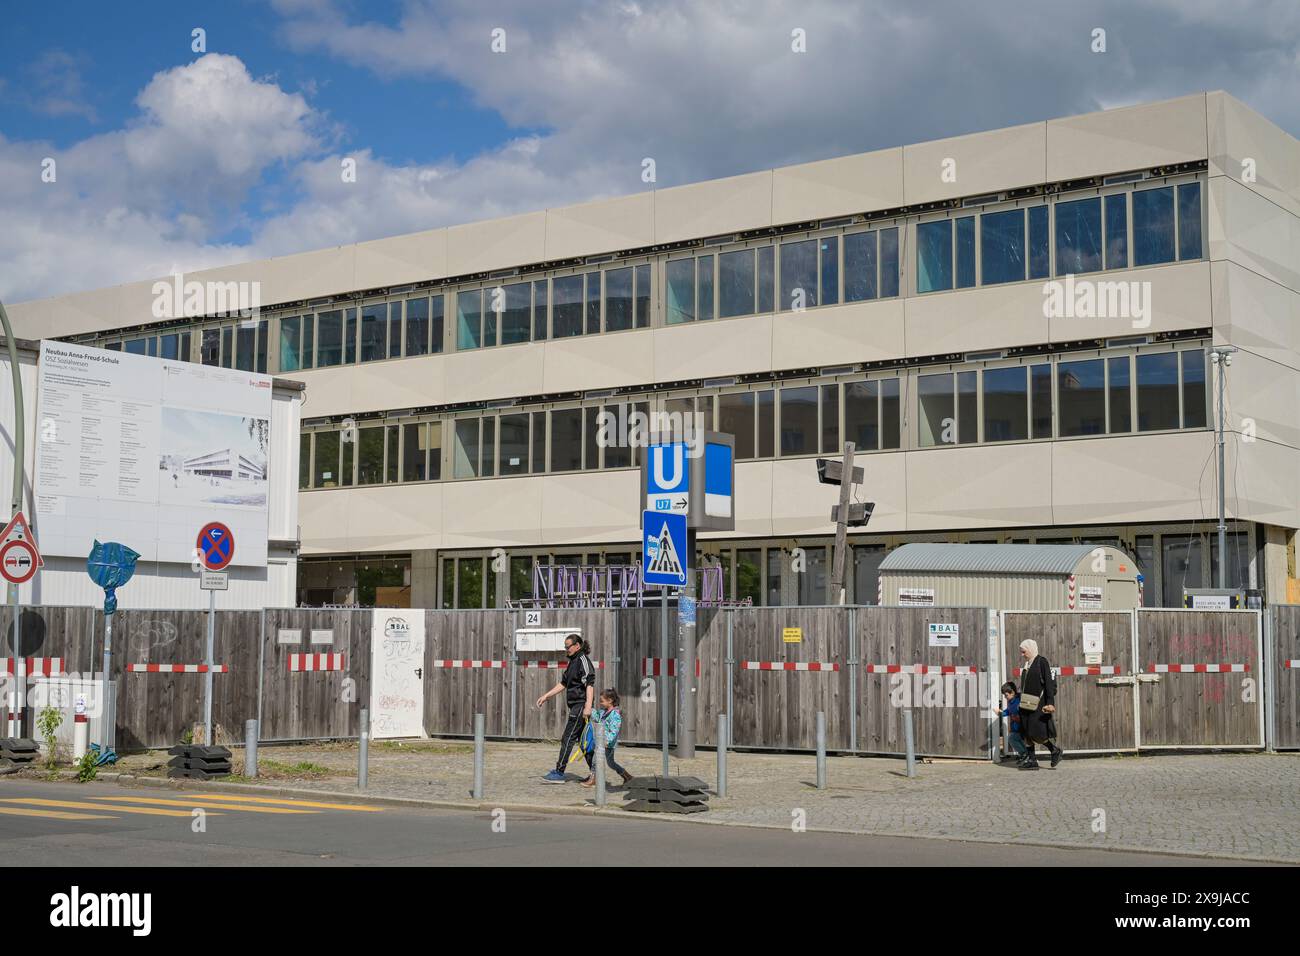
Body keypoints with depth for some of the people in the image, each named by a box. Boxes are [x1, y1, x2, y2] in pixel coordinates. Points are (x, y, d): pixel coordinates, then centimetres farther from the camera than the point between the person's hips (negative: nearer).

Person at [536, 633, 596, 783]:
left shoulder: (583, 660, -11)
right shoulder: (572, 662, 19)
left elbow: (589, 684, -19)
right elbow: (563, 684, 25)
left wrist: (588, 706, -26)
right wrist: (546, 696, 21)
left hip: (581, 705, -10)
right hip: (575, 706, 10)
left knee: (568, 739, -8)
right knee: (583, 740, 10)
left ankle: (559, 773, -7)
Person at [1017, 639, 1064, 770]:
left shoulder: (1042, 662, -8)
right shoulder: (1027, 664, 16)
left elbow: (1049, 683, -14)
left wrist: (1050, 703, -21)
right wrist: (1022, 702, 21)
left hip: (1039, 704, -8)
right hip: (1027, 704, 8)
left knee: (1036, 732, -11)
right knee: (1026, 733, 4)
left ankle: (1055, 751, 9)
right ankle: (1031, 760, 8)